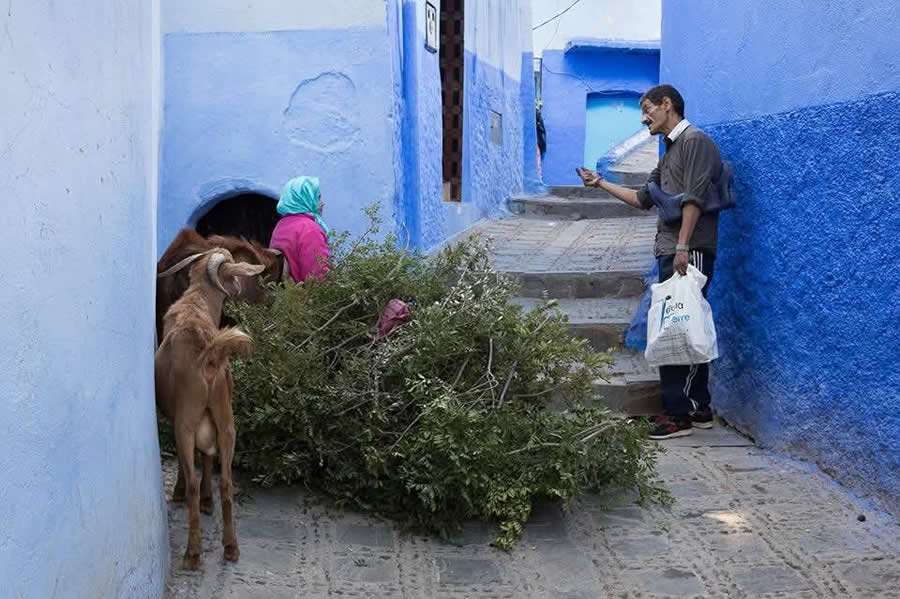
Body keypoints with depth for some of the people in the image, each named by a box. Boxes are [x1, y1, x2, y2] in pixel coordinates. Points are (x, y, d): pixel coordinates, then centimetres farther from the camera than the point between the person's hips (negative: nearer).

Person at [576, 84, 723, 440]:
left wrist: (683, 246, -22)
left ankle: (681, 412, -9)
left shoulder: (694, 141, -5)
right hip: (670, 252, 10)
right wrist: (600, 183, 29)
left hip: (690, 251, -10)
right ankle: (697, 409, 13)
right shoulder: (670, 151, 25)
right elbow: (644, 199, 30)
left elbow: (694, 197, -15)